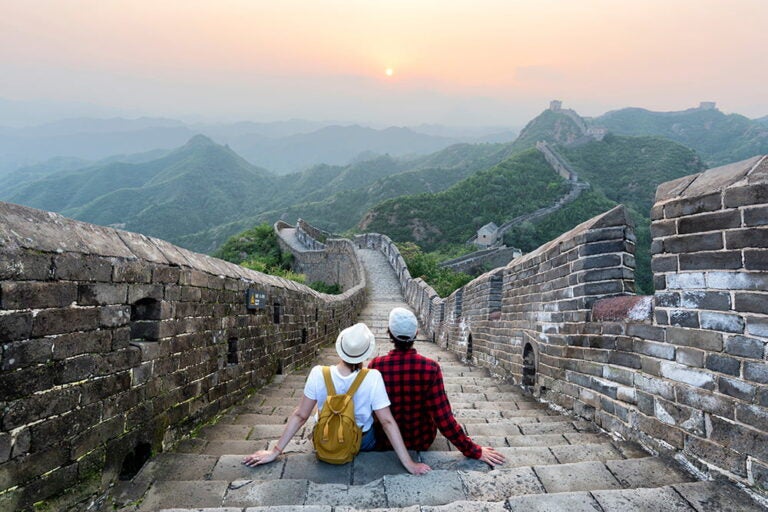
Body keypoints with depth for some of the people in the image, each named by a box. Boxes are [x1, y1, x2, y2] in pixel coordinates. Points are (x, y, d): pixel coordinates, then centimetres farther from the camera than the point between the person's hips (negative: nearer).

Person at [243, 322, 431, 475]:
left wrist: (275, 451, -9)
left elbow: (300, 416, -19)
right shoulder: (373, 378, -29)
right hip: (363, 444, -1)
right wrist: (408, 463, -18)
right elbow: (387, 422, -26)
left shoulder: (318, 374, -25)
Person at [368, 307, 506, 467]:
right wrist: (473, 450, -10)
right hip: (421, 441, 0)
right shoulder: (430, 368, -24)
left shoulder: (376, 365, -22)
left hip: (386, 441, 0)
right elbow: (443, 418, -22)